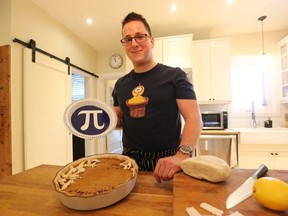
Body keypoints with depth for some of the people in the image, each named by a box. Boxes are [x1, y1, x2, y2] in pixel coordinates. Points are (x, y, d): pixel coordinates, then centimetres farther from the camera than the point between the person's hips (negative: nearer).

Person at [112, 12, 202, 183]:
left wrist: (183, 153, -31)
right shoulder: (121, 84, 8)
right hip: (130, 160, 4)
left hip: (167, 160, -3)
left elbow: (194, 117, -15)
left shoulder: (174, 76, -6)